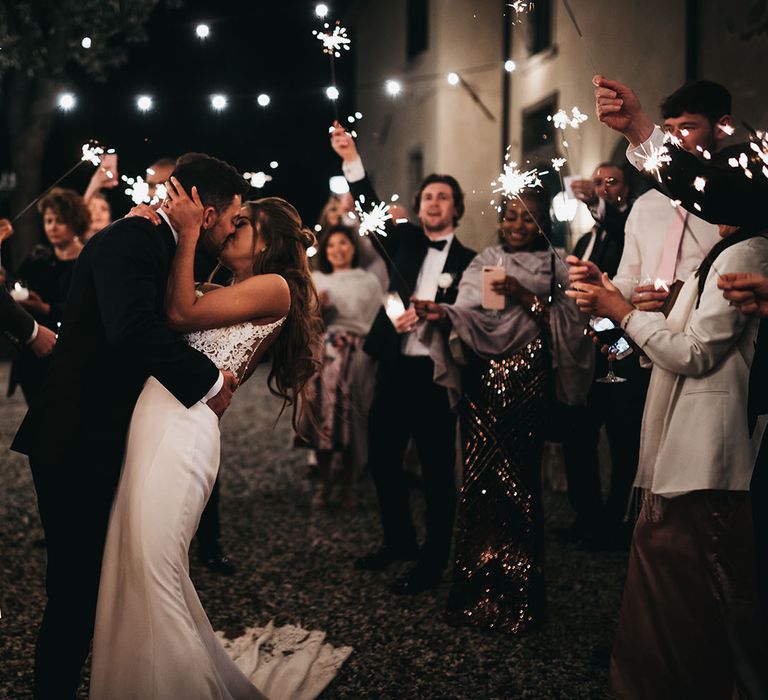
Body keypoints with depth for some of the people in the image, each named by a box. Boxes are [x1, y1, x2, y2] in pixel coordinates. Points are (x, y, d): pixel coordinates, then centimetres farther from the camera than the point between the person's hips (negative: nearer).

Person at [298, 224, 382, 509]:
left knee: (350, 420, -9)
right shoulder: (316, 280, 16)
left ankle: (349, 486, 4)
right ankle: (323, 482, 7)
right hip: (322, 357, 2)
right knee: (322, 415, -6)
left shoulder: (369, 281, 11)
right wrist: (317, 307, -6)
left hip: (355, 358, -1)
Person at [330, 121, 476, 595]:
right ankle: (399, 542, 32)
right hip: (394, 369, 5)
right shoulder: (406, 242, 11)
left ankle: (433, 563, 12)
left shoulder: (468, 261, -1)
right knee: (383, 459, 13)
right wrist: (352, 161, -12)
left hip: (436, 375, -5)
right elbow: (372, 213, -1)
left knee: (437, 470, 2)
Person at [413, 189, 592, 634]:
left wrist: (526, 298, -14)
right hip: (481, 381, 3)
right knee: (480, 479, 0)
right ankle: (477, 589, 10)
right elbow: (467, 317, 4)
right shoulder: (483, 264, 15)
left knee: (517, 479, -6)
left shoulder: (555, 270, 8)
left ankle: (519, 596, 4)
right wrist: (442, 315, -17)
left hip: (527, 384, -2)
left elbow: (569, 326, -3)